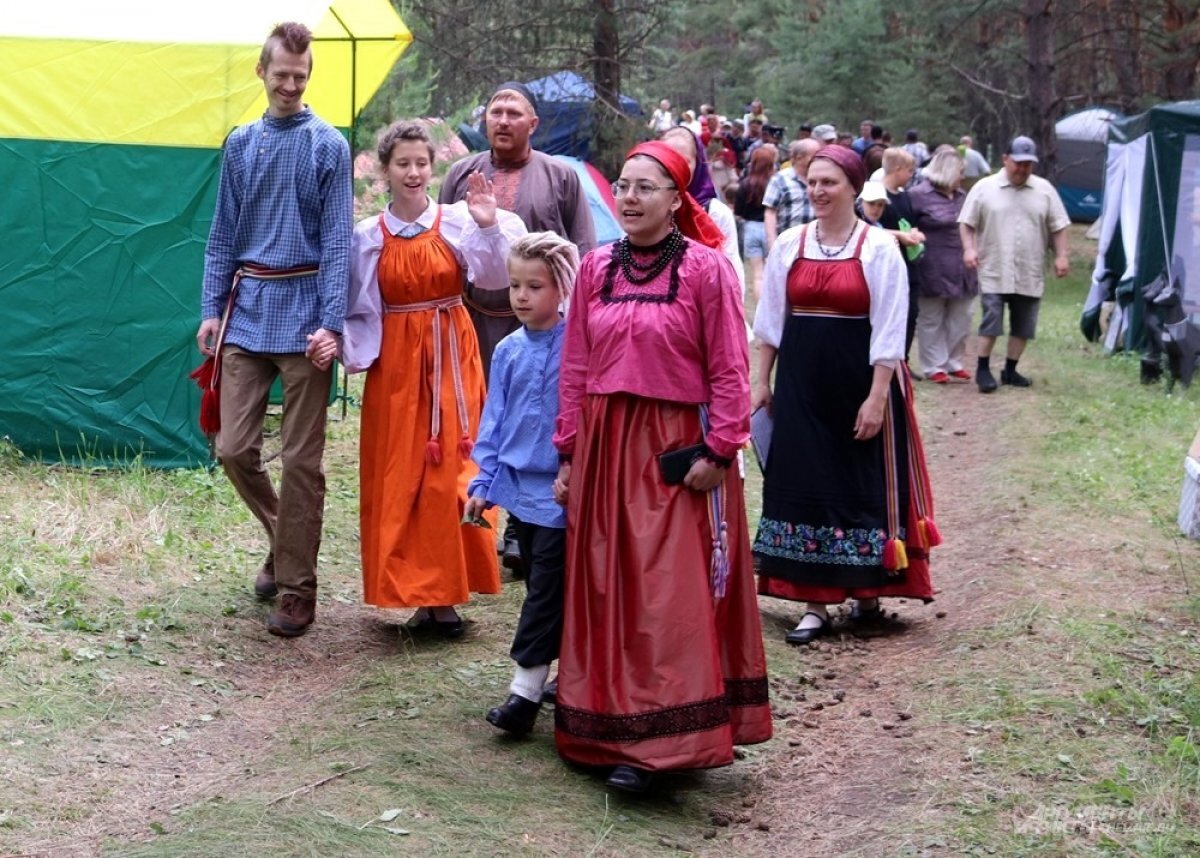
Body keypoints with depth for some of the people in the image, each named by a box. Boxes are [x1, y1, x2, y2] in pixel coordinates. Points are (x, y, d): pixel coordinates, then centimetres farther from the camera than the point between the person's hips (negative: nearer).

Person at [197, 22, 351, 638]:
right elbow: (223, 234, 13)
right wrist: (211, 309, 6)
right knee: (233, 447, 2)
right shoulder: (241, 144, 10)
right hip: (247, 308, 4)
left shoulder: (329, 146, -1)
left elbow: (337, 239, -5)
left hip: (302, 310, -4)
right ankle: (284, 541, 27)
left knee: (301, 459, 0)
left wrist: (331, 323, -12)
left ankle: (297, 588, 9)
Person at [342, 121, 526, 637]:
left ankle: (445, 593, 7)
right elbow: (358, 310, 6)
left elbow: (494, 277, -14)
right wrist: (347, 348, -10)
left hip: (451, 357, -1)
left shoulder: (457, 222, -2)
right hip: (394, 361, 1)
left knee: (450, 472, -2)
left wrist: (489, 227, -26)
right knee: (398, 475, 1)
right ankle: (417, 592, 11)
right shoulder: (368, 236, 3)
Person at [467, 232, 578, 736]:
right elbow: (494, 420, 12)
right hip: (519, 485, 6)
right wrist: (484, 481, 8)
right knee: (540, 585, 14)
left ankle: (526, 690, -5)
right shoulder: (508, 351, 6)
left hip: (561, 490, -6)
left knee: (546, 590, -5)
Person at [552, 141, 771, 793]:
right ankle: (609, 729, 18)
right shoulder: (595, 268, 8)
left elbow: (728, 371, -7)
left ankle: (659, 742, -4)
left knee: (670, 593, -6)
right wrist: (569, 455, 7)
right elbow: (575, 370, 10)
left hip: (676, 448, -5)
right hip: (604, 445, 5)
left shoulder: (706, 269, -6)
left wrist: (717, 452, -14)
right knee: (604, 589, 8)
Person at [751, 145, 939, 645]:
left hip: (859, 382, -3)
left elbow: (889, 329, -9)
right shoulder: (789, 245, 5)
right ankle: (814, 603, 9)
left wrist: (877, 396, -13)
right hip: (801, 383, 3)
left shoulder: (879, 248, -7)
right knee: (806, 485, 3)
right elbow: (770, 320, 12)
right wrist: (762, 382, 10)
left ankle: (867, 591, 23)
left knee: (864, 485, 6)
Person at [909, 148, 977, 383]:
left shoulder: (961, 196, 13)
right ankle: (934, 366, 10)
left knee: (960, 320, 11)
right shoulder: (919, 196, -9)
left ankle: (953, 362, 23)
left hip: (961, 272, 7)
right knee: (932, 321, 3)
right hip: (933, 272, -7)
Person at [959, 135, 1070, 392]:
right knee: (991, 321, -7)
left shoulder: (1044, 190, 7)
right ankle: (983, 369, 5)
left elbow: (1058, 226, 10)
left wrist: (1061, 256, 1)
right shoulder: (984, 188, 0)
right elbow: (967, 223, 2)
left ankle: (1010, 369, 21)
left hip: (1030, 275, 3)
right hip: (994, 272, -3)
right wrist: (969, 248, -12)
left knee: (1023, 325, 8)